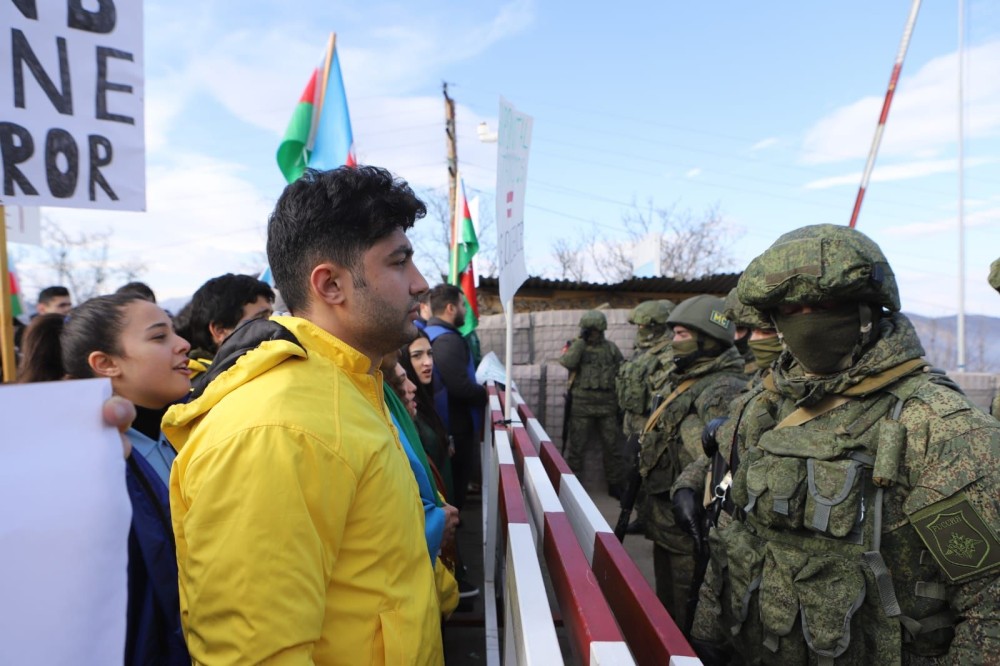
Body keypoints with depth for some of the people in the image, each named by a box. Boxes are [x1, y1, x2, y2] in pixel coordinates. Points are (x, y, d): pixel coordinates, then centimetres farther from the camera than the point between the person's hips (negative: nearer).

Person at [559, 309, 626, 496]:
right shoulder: (575, 346, 3)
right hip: (581, 406, -2)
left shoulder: (611, 348, 10)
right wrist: (581, 340, -13)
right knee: (576, 448, 4)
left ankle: (616, 485, 21)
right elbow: (567, 362, -18)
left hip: (607, 406, 2)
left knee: (612, 447, 9)